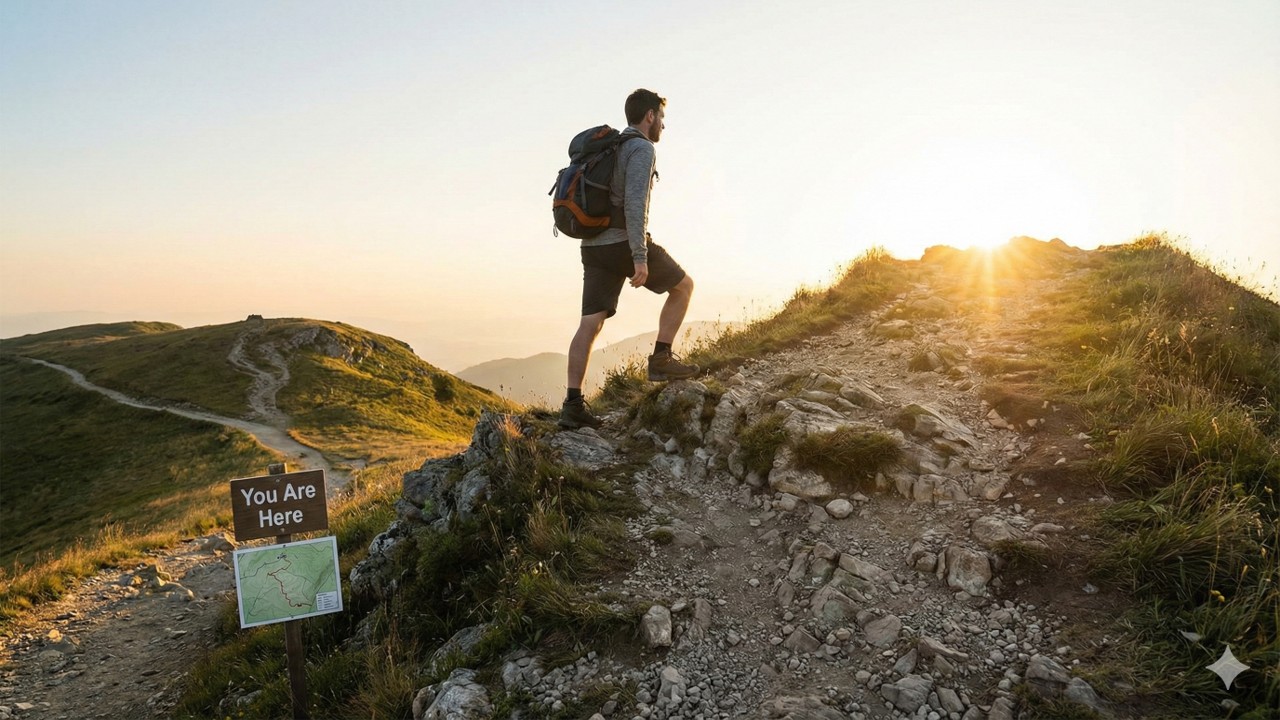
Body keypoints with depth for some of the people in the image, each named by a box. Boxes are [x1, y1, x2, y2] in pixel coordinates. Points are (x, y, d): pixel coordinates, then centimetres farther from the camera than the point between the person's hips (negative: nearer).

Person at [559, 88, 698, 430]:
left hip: (595, 246, 8)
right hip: (625, 243, -8)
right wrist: (640, 257, -24)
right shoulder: (642, 149, -6)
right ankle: (661, 358, 7)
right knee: (683, 285, 13)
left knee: (591, 323, 0)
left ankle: (573, 404, -6)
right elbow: (634, 203, -20)